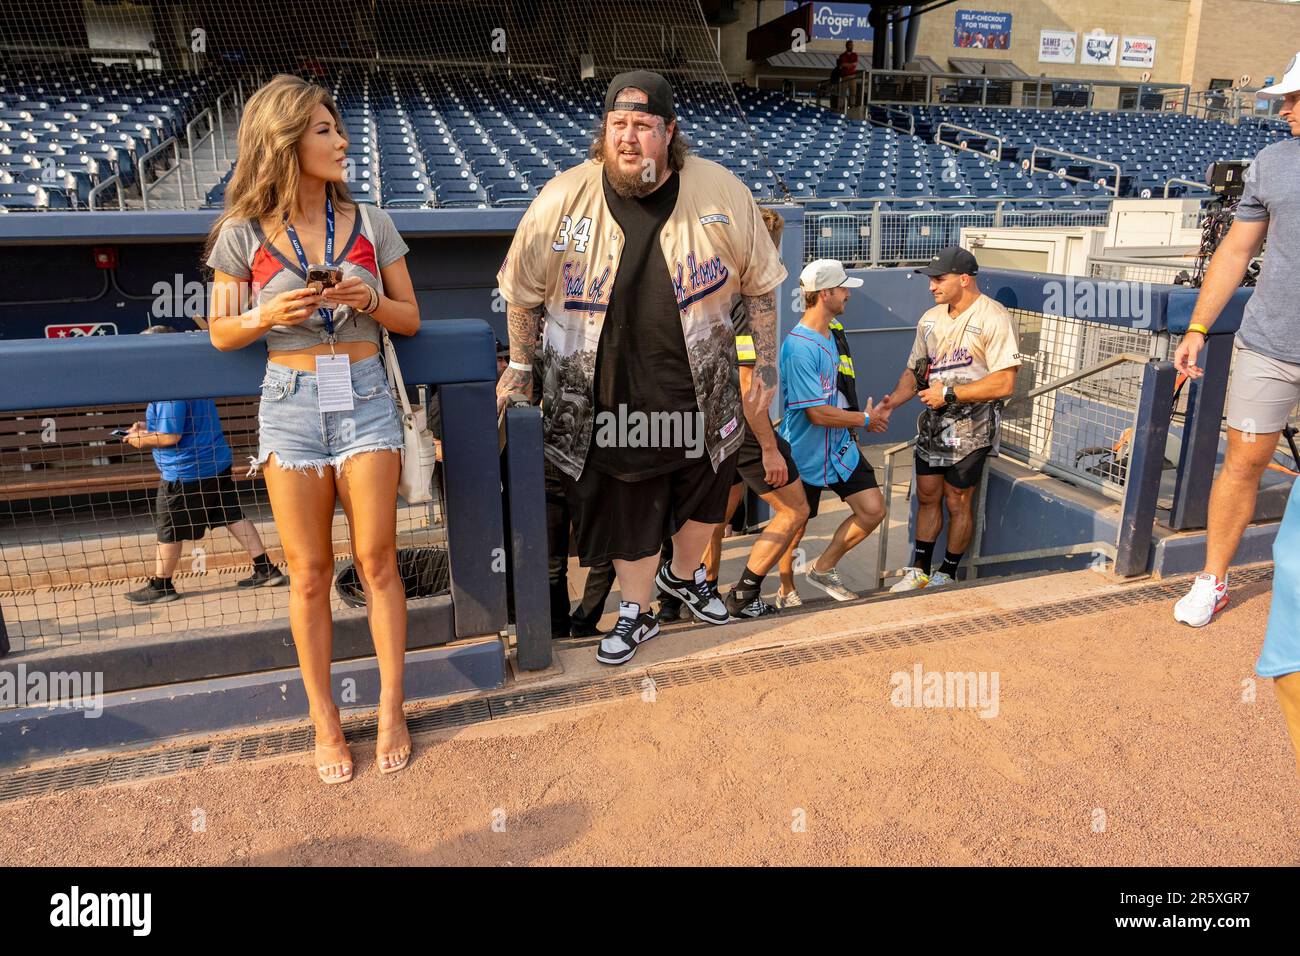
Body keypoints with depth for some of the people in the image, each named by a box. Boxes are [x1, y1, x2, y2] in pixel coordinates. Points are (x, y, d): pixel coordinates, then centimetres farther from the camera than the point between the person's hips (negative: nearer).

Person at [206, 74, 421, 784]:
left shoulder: (370, 225, 4)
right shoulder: (243, 234, 1)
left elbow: (410, 319, 8)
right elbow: (221, 333, 6)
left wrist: (370, 300, -13)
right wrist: (267, 315, -14)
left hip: (365, 398, 1)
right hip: (291, 404, 0)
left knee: (376, 559, 3)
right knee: (309, 572, 5)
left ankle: (391, 710, 18)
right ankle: (324, 721, 20)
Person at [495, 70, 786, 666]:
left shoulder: (723, 194, -10)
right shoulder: (561, 201, -12)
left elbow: (760, 284, 3)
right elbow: (522, 292, 2)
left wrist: (766, 360, 6)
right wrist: (520, 365, 7)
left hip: (699, 398, 2)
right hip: (604, 404, -1)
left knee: (702, 495, 21)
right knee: (625, 511, 12)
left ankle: (684, 574, 52)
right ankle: (636, 613, 37)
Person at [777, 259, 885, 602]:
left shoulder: (828, 336, 8)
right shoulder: (799, 346, -24)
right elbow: (818, 413, -25)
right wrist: (865, 419, -12)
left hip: (839, 446, 8)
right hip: (804, 453, -8)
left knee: (873, 510, 2)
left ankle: (822, 569, 19)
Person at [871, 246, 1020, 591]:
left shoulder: (994, 318, -14)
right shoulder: (931, 318, 9)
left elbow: (1004, 383, -20)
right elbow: (915, 371, 14)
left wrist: (949, 393, -19)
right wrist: (892, 402, -4)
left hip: (970, 427, -6)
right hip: (933, 421, 7)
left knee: (957, 502, 3)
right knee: (927, 496, 11)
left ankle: (947, 575, 19)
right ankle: (919, 572, 21)